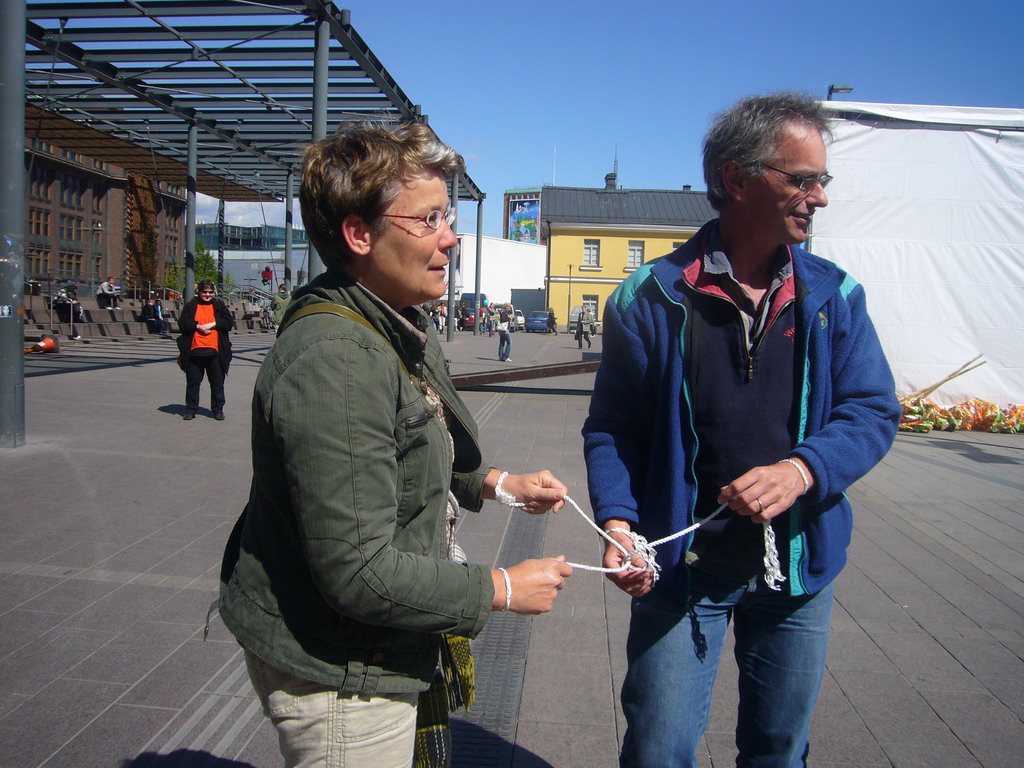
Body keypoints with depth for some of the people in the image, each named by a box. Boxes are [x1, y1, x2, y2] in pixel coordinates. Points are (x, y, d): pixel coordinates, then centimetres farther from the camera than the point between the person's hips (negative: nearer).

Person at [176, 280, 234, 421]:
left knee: (217, 383, 5)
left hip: (215, 351, 0)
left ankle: (218, 409, 16)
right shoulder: (191, 306, 9)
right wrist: (198, 327, -12)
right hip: (195, 350, 0)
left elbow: (229, 322, 0)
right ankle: (191, 409, 17)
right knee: (193, 382, 7)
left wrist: (212, 324, -10)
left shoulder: (219, 306, 10)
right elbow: (182, 323, 0)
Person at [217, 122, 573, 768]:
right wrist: (500, 589, -18)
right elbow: (359, 573, -29)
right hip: (338, 676, -9)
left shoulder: (405, 328, 5)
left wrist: (494, 483, 7)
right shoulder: (332, 363, -29)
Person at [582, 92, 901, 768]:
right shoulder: (653, 297, -9)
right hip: (682, 566, -3)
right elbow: (613, 426, -5)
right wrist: (617, 521, -19)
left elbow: (874, 410, -1)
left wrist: (801, 469, -20)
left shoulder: (835, 296, 1)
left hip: (800, 567, 3)